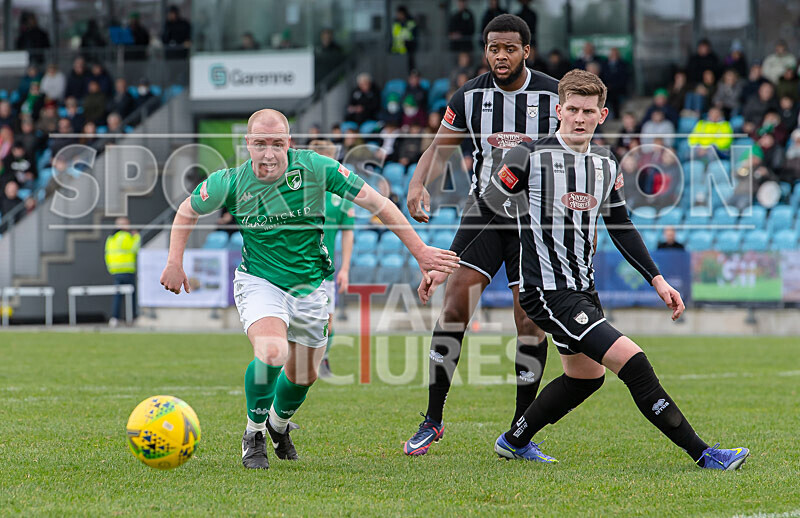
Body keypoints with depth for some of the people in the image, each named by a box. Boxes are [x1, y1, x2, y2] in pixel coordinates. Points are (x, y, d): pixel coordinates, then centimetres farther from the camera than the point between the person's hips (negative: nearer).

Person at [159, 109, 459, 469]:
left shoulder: (315, 168, -18)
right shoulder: (231, 184, -16)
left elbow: (375, 202, -12)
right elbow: (188, 210, 5)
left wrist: (419, 251, -13)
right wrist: (175, 261, -5)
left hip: (309, 287, 2)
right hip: (259, 281, -2)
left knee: (304, 375, 14)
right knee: (272, 352, -29)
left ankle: (279, 424, 49)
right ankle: (253, 435, -4)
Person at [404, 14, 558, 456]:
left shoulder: (554, 96, -6)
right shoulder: (469, 96, 0)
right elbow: (439, 149, 6)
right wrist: (417, 185, -12)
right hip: (484, 209, 2)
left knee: (531, 321, -6)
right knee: (455, 305, -11)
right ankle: (433, 421, 0)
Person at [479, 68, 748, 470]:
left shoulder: (606, 165, 7)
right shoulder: (531, 157, -13)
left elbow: (622, 228, 18)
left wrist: (657, 281, 14)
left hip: (583, 288, 9)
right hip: (548, 292, -9)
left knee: (587, 376, 20)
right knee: (631, 362, -17)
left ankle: (514, 441, 38)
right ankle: (701, 454, -14)